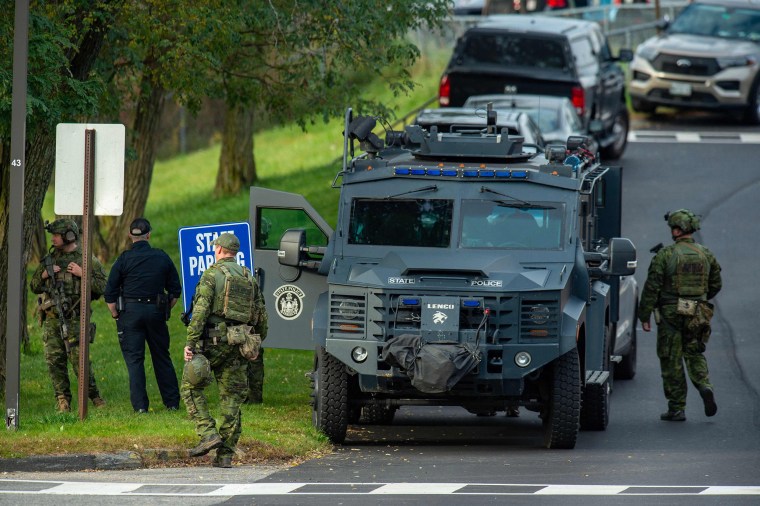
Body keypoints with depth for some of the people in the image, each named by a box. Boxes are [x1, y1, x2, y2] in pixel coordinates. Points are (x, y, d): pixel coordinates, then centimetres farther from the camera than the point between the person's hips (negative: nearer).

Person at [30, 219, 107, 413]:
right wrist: (44, 275, -2)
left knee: (79, 358, -11)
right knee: (54, 360, 0)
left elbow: (102, 286, -5)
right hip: (52, 318, 5)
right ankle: (63, 402, 6)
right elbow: (35, 286, 18)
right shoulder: (49, 259, 13)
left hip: (74, 318, -5)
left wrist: (82, 274, -15)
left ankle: (94, 396, 3)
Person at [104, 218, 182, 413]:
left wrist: (116, 316, 6)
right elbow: (175, 290, 9)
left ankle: (140, 406, -4)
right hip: (156, 312, 3)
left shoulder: (124, 259, -5)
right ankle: (172, 402, 15)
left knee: (134, 359, 1)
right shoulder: (162, 258, 3)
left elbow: (110, 294, -4)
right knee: (162, 357, 12)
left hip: (131, 312, -3)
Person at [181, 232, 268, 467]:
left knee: (191, 387, 5)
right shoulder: (249, 278, 13)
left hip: (213, 341, -5)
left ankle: (209, 434, -11)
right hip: (238, 343, 5)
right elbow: (261, 316, 15)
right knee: (232, 397, 6)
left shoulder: (212, 274, -5)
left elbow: (200, 311, -14)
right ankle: (225, 454, 4)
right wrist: (256, 344, 26)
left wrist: (190, 343, -14)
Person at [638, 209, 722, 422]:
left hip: (671, 314, -4)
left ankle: (676, 408, 5)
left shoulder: (665, 255, -11)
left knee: (671, 361, 4)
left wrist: (644, 316, -4)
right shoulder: (705, 254, 3)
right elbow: (716, 284, 13)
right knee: (694, 354, 17)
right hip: (698, 315, 4)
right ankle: (705, 387, -10)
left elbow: (652, 287, -11)